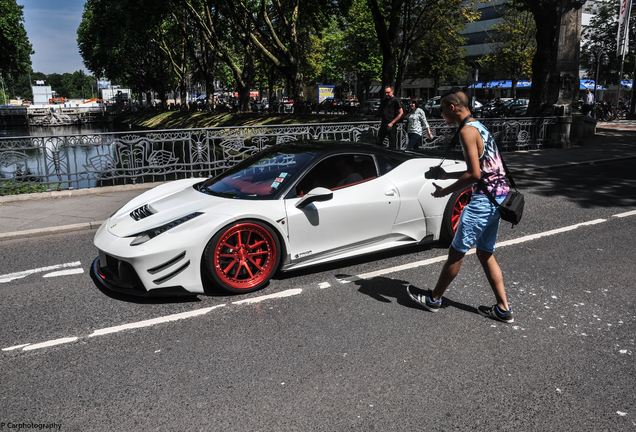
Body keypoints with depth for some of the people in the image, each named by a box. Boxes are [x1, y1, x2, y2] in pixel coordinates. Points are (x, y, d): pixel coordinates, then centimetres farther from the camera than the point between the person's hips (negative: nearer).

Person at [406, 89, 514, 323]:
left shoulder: (467, 130, -14)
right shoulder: (479, 126, 17)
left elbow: (474, 174, -21)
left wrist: (446, 191, -10)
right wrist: (447, 175, 19)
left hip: (483, 199, -10)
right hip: (498, 196, 10)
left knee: (456, 252, 3)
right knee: (485, 253, 16)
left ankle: (434, 299, 17)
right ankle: (503, 308, 19)